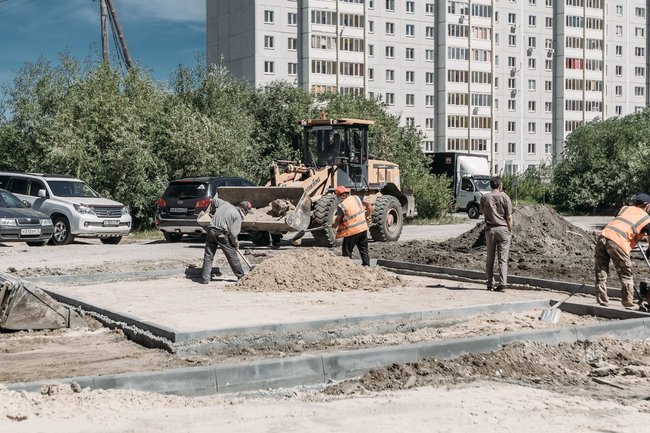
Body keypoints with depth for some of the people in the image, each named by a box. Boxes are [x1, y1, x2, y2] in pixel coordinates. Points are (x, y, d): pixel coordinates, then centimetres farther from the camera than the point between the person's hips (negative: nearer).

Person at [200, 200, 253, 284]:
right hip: (222, 235, -5)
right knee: (232, 256, 9)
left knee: (208, 256, 9)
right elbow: (233, 233, -11)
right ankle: (241, 276, 20)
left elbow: (214, 200, 29)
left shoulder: (226, 204, 14)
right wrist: (236, 244, 5)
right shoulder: (238, 216, -4)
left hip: (211, 231, 6)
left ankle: (205, 279, 7)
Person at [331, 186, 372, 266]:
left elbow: (338, 220, -7)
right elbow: (369, 207, 9)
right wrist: (366, 216, 23)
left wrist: (334, 225, 14)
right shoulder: (357, 198, 3)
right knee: (364, 250, 17)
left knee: (347, 252, 7)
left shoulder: (341, 206, -15)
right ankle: (366, 265, 18)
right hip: (363, 228, 6)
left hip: (352, 231, -6)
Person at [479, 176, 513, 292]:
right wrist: (510, 231, 4)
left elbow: (481, 211, 20)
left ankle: (490, 284, 13)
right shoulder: (505, 197, -4)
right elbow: (509, 217, -5)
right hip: (503, 229, -2)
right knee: (503, 259, 0)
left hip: (490, 229, 2)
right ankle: (502, 283, -7)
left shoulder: (485, 198, 2)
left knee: (490, 258, 10)